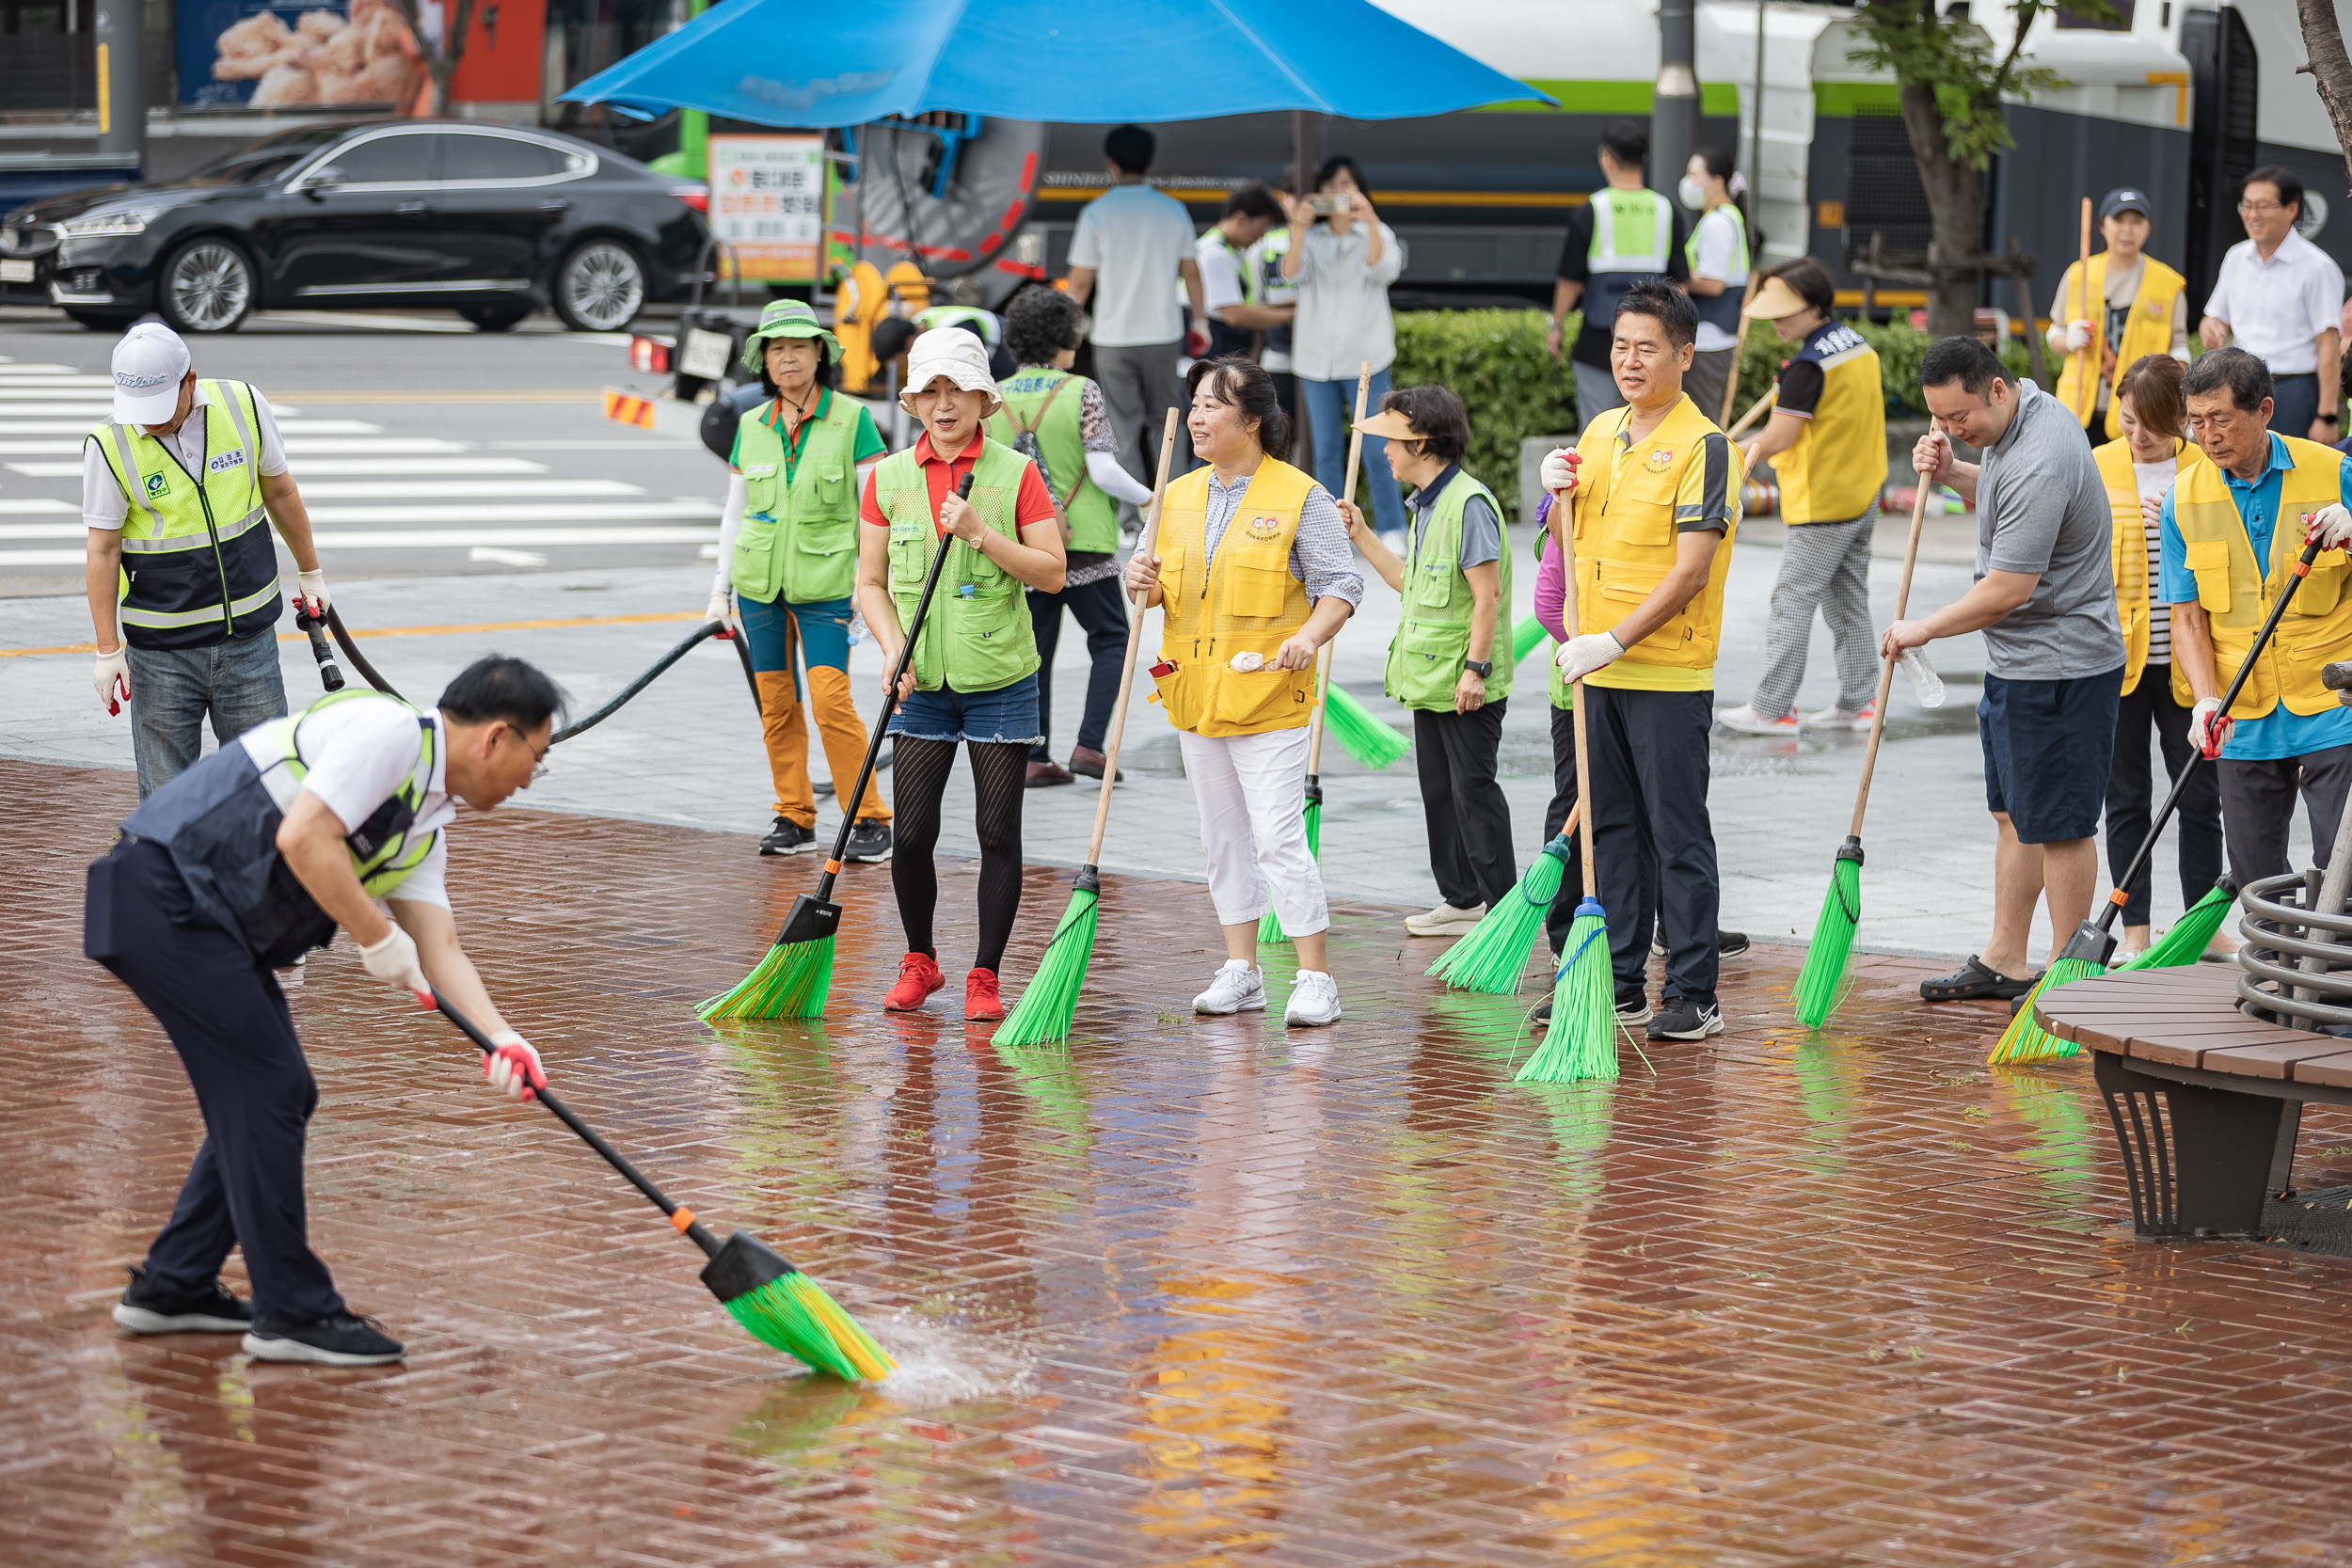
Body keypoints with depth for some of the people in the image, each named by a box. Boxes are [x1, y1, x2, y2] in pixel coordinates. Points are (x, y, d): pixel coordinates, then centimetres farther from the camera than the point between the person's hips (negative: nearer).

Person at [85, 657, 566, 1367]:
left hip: (216, 925, 10)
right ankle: (292, 1313, 2)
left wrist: (500, 1037, -7)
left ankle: (172, 1285, 25)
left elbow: (437, 944, 9)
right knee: (267, 1090, -6)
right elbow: (303, 838, -24)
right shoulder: (390, 732, -14)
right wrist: (378, 939, -14)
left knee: (277, 1096, 14)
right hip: (163, 895, -10)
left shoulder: (426, 822, 16)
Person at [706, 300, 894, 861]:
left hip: (824, 584, -4)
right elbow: (734, 513, 14)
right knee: (776, 704, 5)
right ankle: (794, 817, 15)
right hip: (760, 583, 4)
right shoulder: (751, 426, 7)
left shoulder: (851, 419, -4)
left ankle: (870, 819, -6)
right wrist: (720, 589, 12)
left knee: (831, 699, -14)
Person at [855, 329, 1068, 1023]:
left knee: (998, 833, 0)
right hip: (924, 682, 2)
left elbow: (1052, 573, -5)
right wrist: (893, 647, -10)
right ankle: (919, 961, 21)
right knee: (912, 833, 0)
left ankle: (985, 976, 9)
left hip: (1000, 679, -2)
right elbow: (871, 582, 7)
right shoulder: (888, 478, 4)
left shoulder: (1016, 473, -2)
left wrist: (979, 533, -17)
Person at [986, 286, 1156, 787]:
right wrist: (1148, 499, 1)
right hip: (1084, 541, -4)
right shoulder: (1081, 393, -9)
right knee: (1111, 641, 9)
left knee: (1034, 650, 11)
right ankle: (1088, 745, -4)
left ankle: (1034, 756, 7)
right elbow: (1103, 470, -14)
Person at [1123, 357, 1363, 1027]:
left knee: (1279, 838, -10)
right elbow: (1156, 587, 19)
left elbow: (1341, 586, -8)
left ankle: (1316, 978, -5)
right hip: (1195, 694, 6)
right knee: (1224, 837, 12)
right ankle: (1240, 971, 19)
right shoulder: (1178, 497, 11)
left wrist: (1308, 638, -25)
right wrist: (1143, 584, -5)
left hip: (1266, 696, -6)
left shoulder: (1301, 497, -7)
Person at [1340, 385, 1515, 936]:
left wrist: (1474, 669, -22)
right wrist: (1362, 537, 21)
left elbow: (1487, 593, -20)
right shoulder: (1426, 507, 13)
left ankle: (1504, 906, 0)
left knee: (1473, 787, -5)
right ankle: (1461, 900, 23)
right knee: (1438, 788, 14)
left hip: (1467, 686, -10)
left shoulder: (1469, 503, -17)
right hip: (1429, 680, 10)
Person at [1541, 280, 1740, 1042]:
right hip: (1597, 670, 7)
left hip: (1669, 676, -7)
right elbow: (1570, 547, 21)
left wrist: (1615, 641, -22)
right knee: (1612, 828, 11)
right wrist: (1558, 492, 1)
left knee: (1677, 835, -3)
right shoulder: (1601, 433, 12)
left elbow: (1690, 572, -18)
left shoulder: (1702, 447, -12)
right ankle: (1620, 985, 18)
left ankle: (1693, 994, 1)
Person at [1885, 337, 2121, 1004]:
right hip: (2017, 660, 11)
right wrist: (1952, 474, 7)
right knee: (2013, 814, 16)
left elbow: (2007, 591, -25)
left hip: (2059, 668, -11)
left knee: (2057, 823, -2)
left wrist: (1923, 628, -11)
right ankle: (2004, 962, 24)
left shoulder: (2039, 467, -26)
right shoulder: (2030, 408, 6)